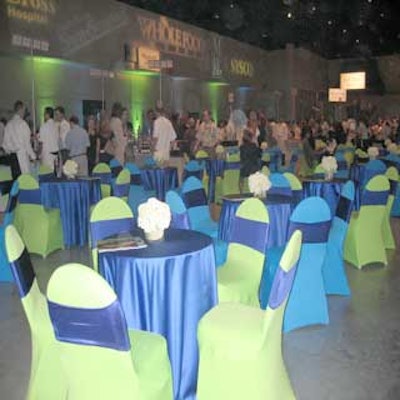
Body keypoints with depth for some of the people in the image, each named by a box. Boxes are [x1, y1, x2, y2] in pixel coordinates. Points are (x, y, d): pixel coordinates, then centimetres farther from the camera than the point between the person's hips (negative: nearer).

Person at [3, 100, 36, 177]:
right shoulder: (22, 123, -10)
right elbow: (27, 142, -10)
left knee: (15, 178, 9)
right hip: (22, 155, -7)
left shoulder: (9, 124, 8)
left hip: (12, 156, 7)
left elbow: (5, 143, 10)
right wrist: (33, 156, -3)